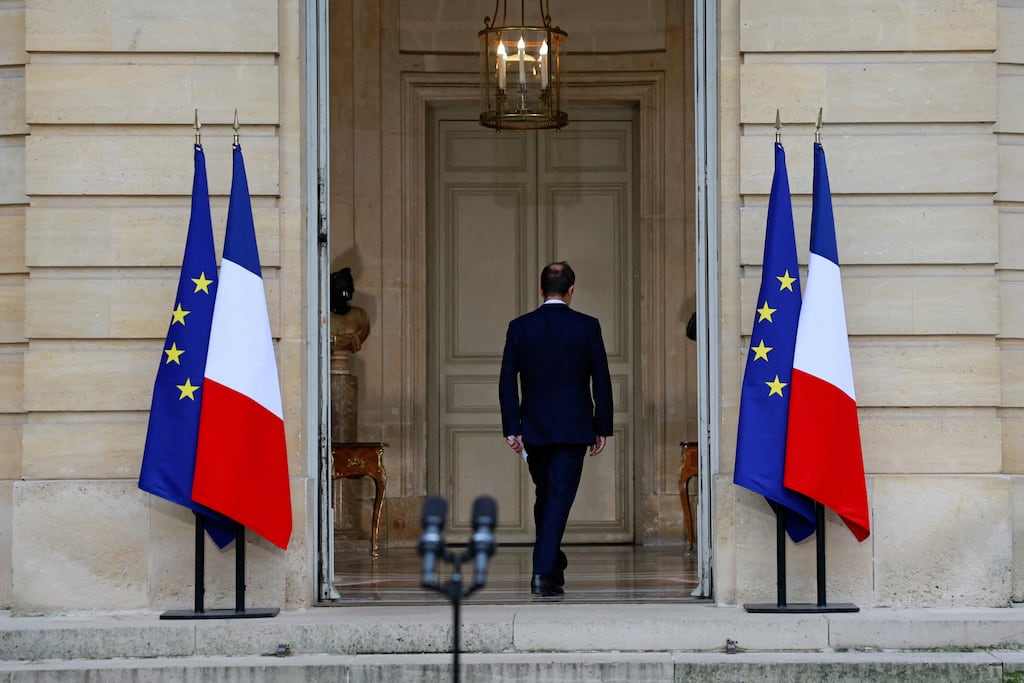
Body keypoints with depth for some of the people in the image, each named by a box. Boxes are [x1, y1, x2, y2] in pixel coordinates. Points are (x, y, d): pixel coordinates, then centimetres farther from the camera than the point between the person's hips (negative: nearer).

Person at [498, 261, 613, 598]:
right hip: (573, 428, -2)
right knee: (560, 498, -4)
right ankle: (544, 572, -14)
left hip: (534, 429, 2)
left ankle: (551, 565, 28)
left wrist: (512, 428, 1)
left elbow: (507, 381, -2)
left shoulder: (519, 327, 0)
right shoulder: (587, 327, -3)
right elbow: (601, 381, -2)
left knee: (545, 496, 18)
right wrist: (602, 428, 5)